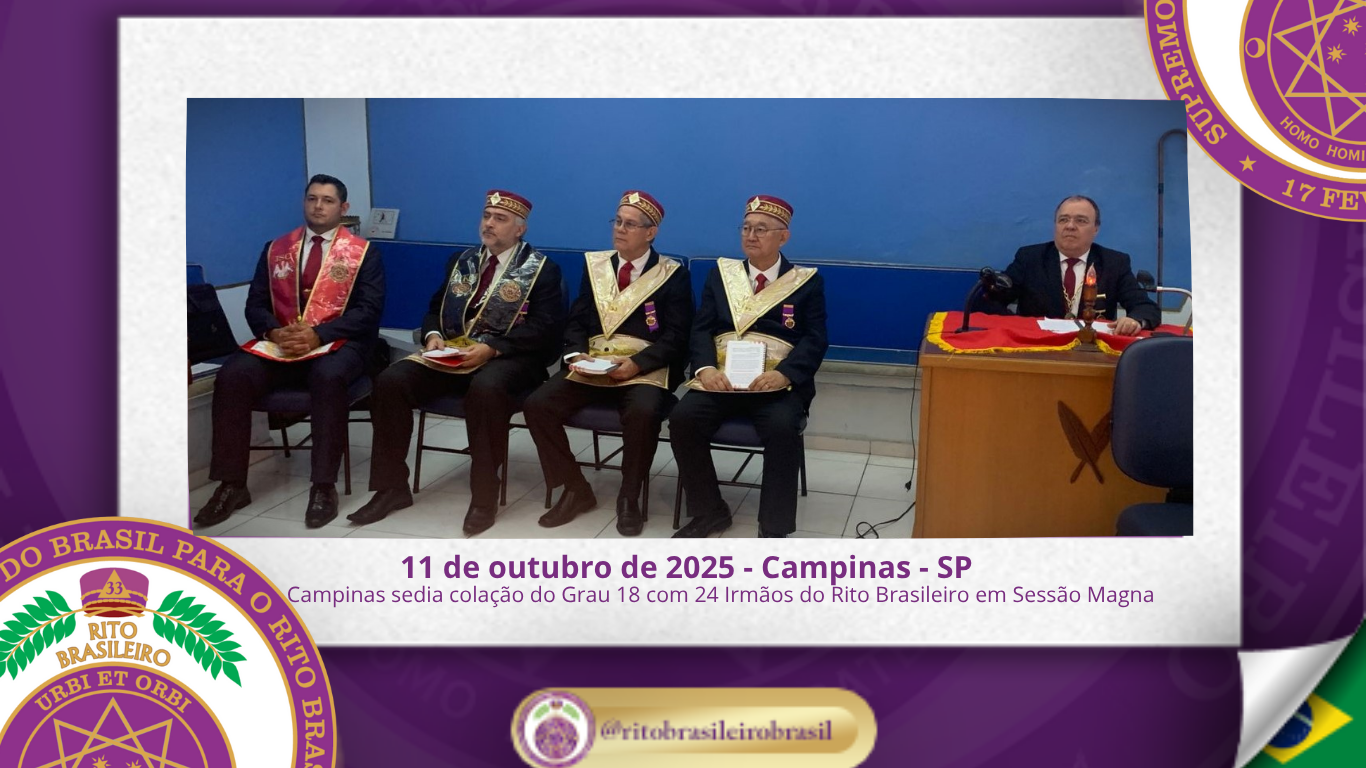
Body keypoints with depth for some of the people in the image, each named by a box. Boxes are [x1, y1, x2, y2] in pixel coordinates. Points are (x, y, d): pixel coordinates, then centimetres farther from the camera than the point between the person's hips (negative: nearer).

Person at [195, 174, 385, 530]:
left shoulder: (364, 253, 4)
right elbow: (255, 304, 10)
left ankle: (323, 487, -30)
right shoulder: (275, 250, 15)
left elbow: (368, 311, -7)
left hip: (336, 344, -3)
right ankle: (232, 485, -16)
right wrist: (274, 331, -14)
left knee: (328, 377, -38)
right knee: (232, 376, -24)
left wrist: (318, 335, -20)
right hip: (278, 343, 4)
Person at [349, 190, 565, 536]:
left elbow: (544, 328, -10)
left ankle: (484, 496, -26)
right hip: (450, 353, 5)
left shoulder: (542, 269, 1)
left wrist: (491, 348, -21)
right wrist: (433, 336, -4)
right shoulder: (461, 261, 19)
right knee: (390, 381, -18)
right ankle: (392, 487, -8)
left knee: (485, 389, -40)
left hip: (507, 357, -5)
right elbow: (435, 308, 20)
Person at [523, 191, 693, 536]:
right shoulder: (594, 265, 13)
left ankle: (629, 497, -12)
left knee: (643, 413, -36)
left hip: (646, 370, -4)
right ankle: (575, 489, -2)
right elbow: (576, 321, 11)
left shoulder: (672, 274, 0)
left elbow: (676, 337, -6)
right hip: (590, 368, 4)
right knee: (538, 405, -18)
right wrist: (576, 355, -10)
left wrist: (637, 363, -20)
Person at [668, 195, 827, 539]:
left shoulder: (807, 281, 7)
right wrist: (706, 368, -14)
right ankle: (710, 511, -5)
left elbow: (814, 340, -2)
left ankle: (774, 529, -18)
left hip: (778, 384, -3)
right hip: (720, 379, 3)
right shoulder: (721, 273, 15)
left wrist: (782, 374, -21)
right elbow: (702, 329, 7)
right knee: (683, 418, -23)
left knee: (782, 428, -33)